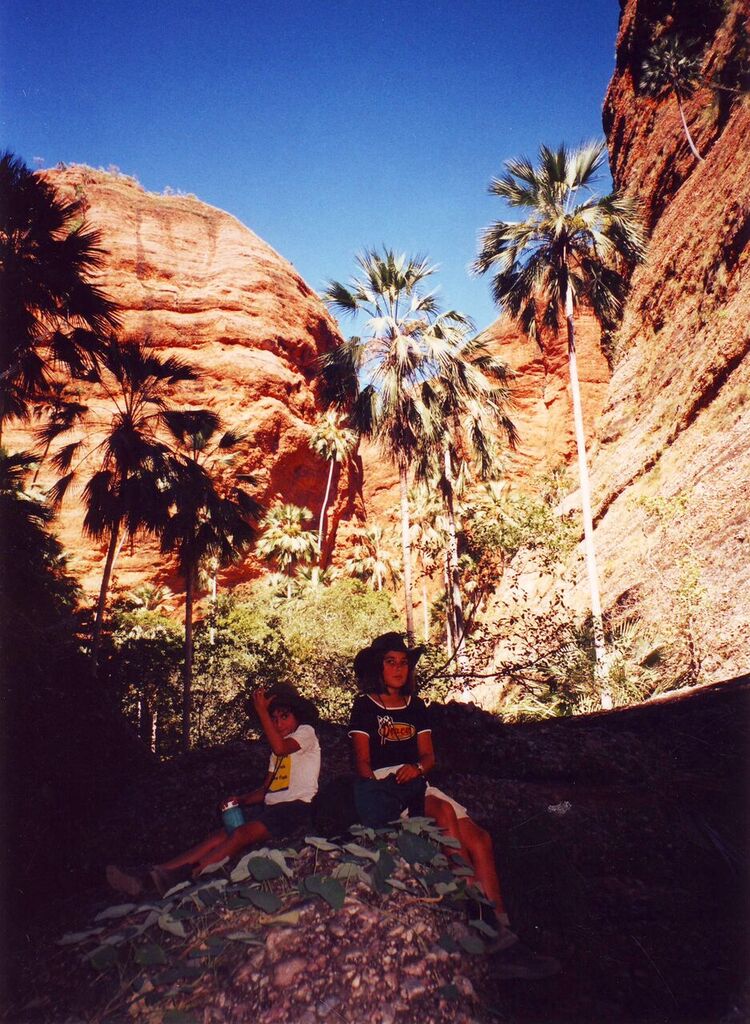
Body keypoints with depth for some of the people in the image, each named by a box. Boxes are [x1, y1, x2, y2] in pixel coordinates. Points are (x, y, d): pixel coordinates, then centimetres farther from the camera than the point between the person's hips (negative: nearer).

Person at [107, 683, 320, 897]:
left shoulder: (306, 732, 1)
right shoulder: (277, 750, 26)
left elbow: (280, 748, -21)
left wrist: (261, 710, -20)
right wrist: (239, 800, 3)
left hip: (295, 808, -7)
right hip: (271, 807, 7)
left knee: (242, 834, -29)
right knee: (220, 835, -12)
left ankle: (174, 878, -43)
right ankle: (147, 877, -26)